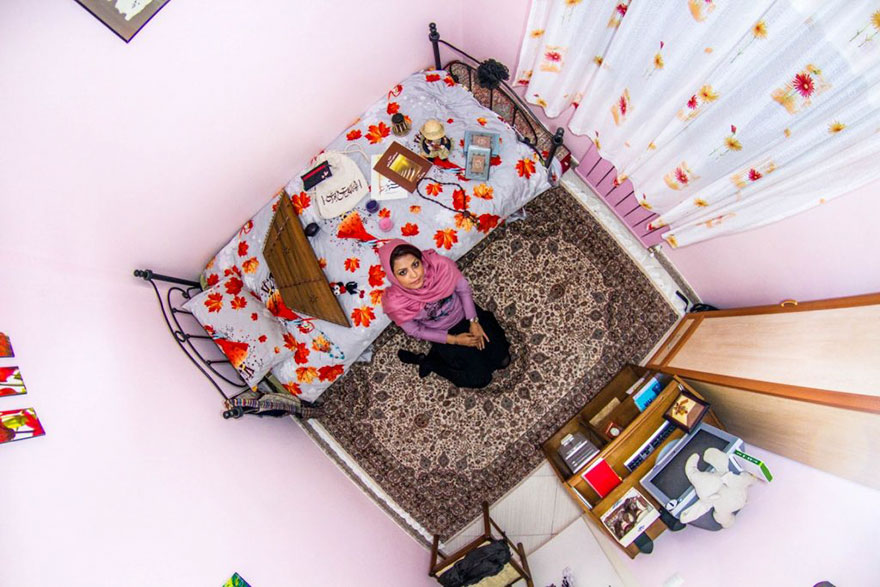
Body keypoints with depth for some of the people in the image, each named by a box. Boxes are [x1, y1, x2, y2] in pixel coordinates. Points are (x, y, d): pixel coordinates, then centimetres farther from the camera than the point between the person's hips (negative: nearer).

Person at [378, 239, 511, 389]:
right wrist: (454, 340, -13)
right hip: (444, 334, -2)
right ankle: (427, 361, 14)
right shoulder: (396, 303, -32)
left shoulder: (440, 265, -32)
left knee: (502, 359, 8)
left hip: (465, 313, 3)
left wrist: (473, 321, -12)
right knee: (480, 379, -2)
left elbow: (464, 289, -11)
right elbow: (415, 331, -14)